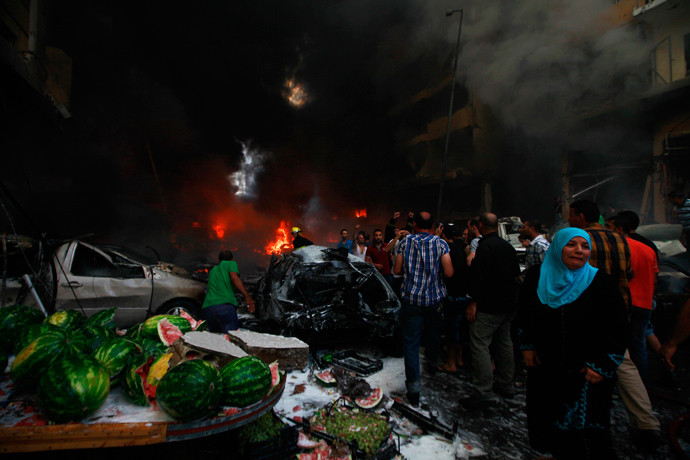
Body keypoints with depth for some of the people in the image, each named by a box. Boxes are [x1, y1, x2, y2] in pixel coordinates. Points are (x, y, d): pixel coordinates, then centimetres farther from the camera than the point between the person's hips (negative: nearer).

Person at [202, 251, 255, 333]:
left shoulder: (212, 270, 30)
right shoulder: (231, 263, 15)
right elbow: (234, 277, -6)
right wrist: (247, 296, -14)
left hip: (207, 308, 6)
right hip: (226, 306, -5)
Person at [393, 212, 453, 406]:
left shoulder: (406, 242, -3)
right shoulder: (440, 244, -5)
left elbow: (397, 269, -1)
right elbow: (449, 273, -10)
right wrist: (434, 269, 9)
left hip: (411, 298, -1)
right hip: (434, 298, 2)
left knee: (411, 342, 3)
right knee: (433, 333, 25)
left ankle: (414, 388, 1)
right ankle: (433, 363, 52)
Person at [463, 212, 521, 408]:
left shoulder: (485, 247, -16)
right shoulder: (509, 247, 11)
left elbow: (479, 276, -22)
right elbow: (516, 273, 20)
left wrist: (473, 302, -18)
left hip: (488, 306, -9)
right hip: (508, 305, 10)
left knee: (480, 346, -6)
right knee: (504, 344, 17)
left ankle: (484, 393, -4)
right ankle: (505, 386, 29)